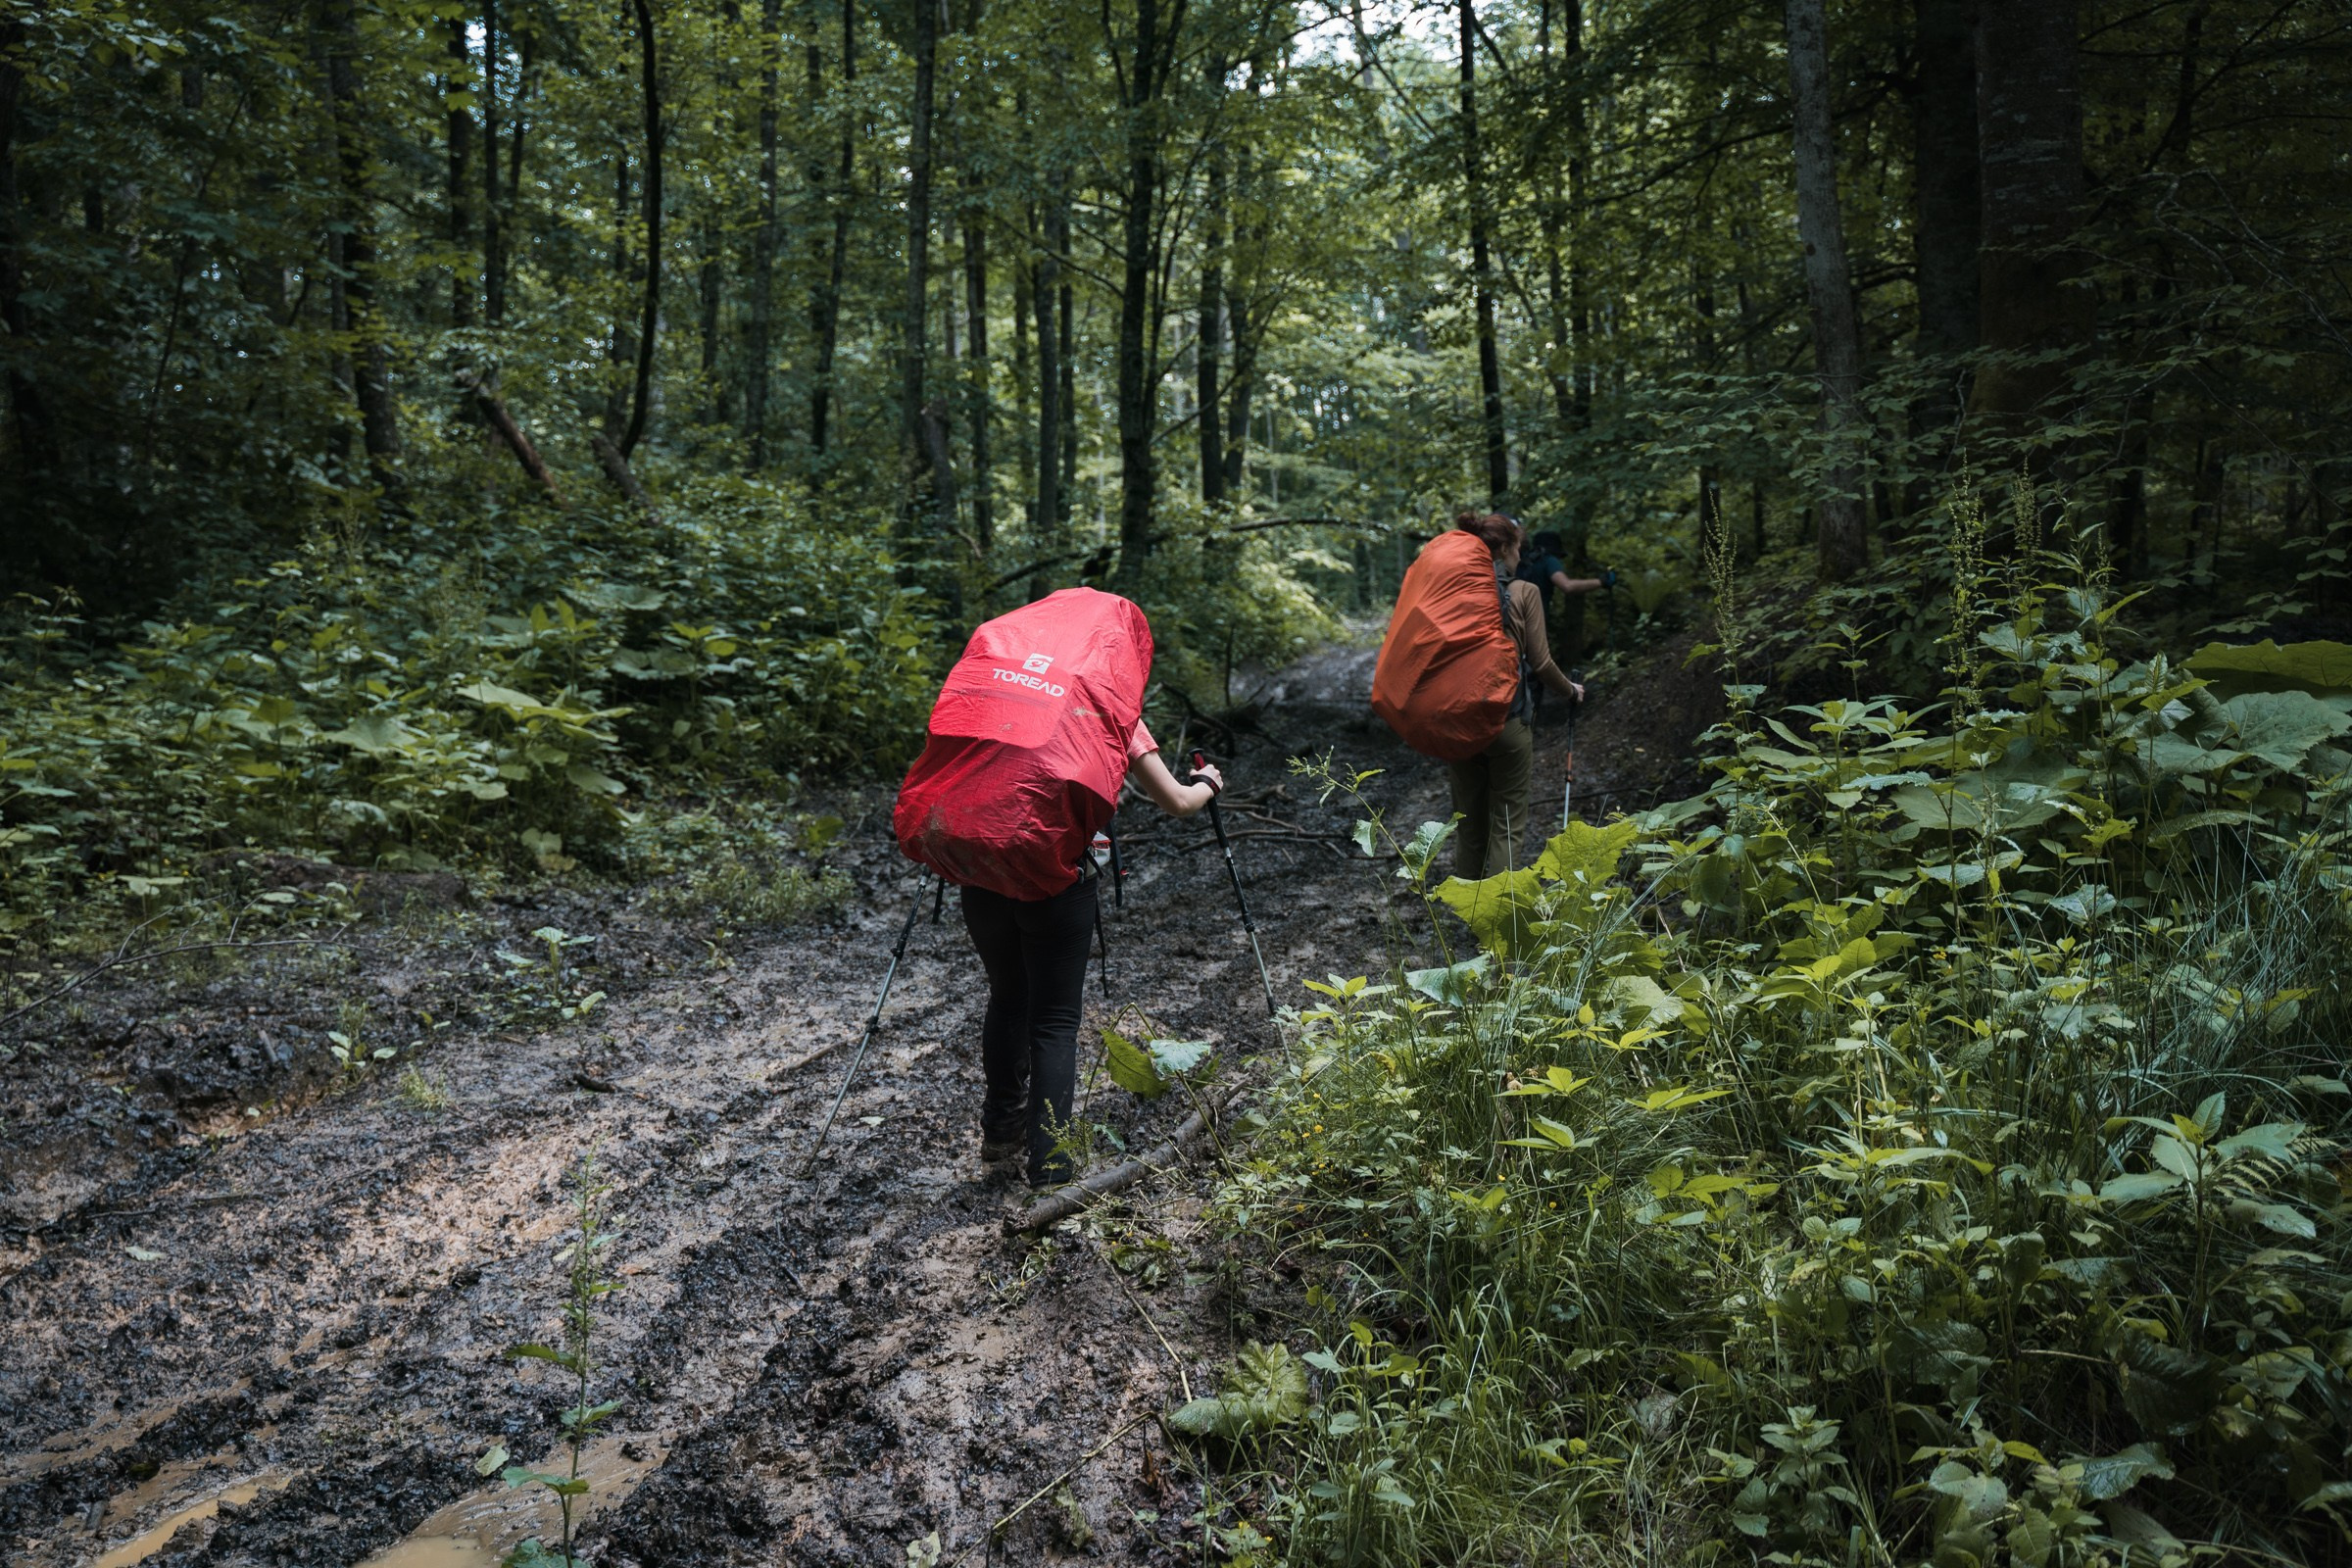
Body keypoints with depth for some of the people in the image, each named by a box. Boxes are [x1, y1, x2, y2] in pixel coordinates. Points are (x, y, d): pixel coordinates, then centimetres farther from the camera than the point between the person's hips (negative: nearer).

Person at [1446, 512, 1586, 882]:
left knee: (1468, 826, 15)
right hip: (1507, 723, -4)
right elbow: (1540, 662, -5)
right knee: (1506, 827, 6)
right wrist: (1571, 690, 14)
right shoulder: (1524, 593, -6)